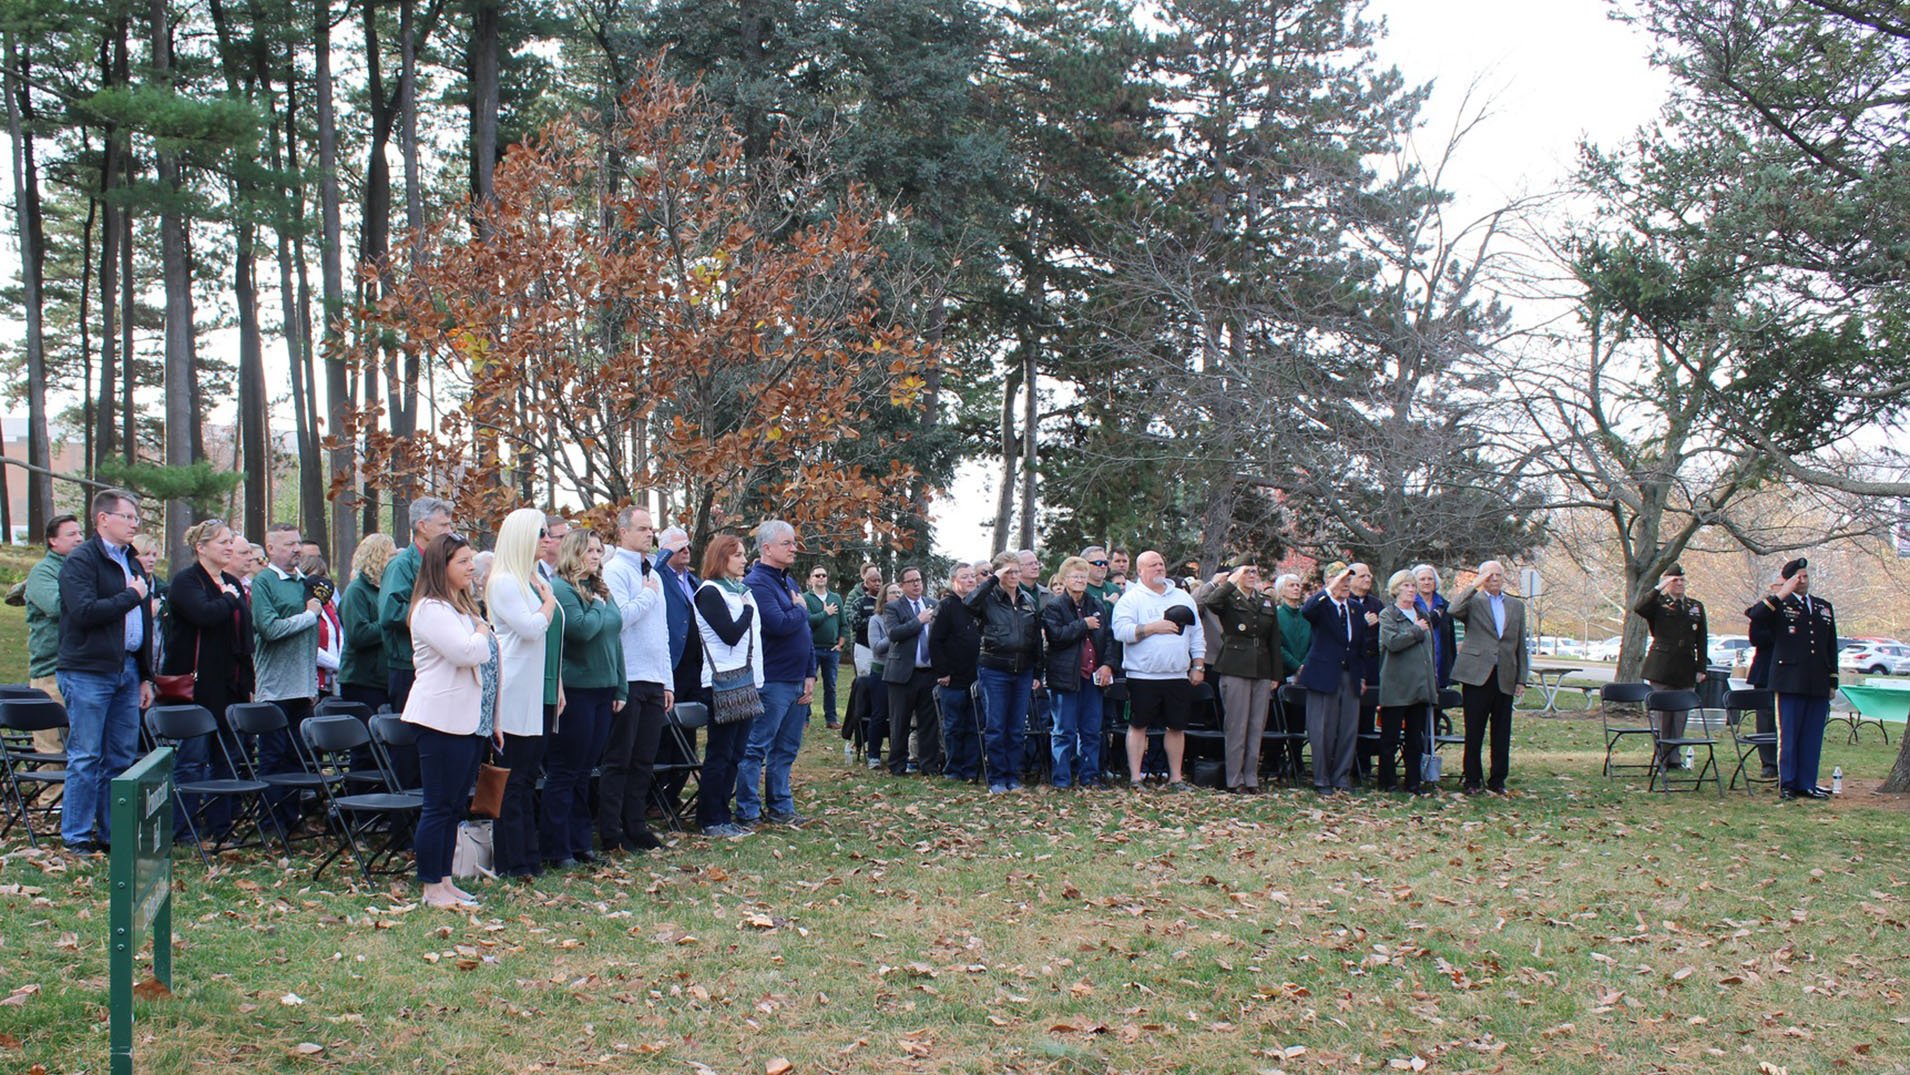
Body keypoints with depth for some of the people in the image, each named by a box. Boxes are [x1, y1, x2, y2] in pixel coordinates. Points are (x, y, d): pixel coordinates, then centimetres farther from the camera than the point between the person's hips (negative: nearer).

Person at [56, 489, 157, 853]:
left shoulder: (132, 563, 18)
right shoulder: (80, 561, -7)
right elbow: (84, 611, -22)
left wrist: (145, 675, 18)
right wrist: (131, 596, -10)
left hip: (127, 670, 7)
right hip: (88, 672, -7)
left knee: (122, 758, 9)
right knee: (86, 757, -2)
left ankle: (114, 834, 16)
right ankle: (76, 836, 6)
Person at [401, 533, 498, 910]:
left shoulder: (464, 607, 19)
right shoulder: (430, 609, -12)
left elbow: (486, 660, 22)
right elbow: (467, 653, -25)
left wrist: (493, 721, 17)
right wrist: (483, 633, -3)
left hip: (470, 720, 9)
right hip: (443, 720, -9)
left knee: (455, 806, 12)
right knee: (439, 806, -4)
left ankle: (445, 881, 19)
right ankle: (432, 888, 2)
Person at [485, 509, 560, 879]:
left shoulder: (538, 581, 16)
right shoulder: (504, 583, -11)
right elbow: (531, 627, -22)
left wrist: (557, 688, 16)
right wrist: (549, 603, -4)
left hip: (541, 693, 9)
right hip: (517, 692, -9)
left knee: (529, 775, 12)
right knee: (514, 778, -4)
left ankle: (528, 854, 18)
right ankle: (512, 860, 2)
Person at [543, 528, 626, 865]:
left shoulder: (601, 590, 15)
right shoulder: (560, 588, -11)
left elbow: (614, 640, 18)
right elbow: (582, 629, -25)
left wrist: (620, 688, 15)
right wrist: (597, 607, -7)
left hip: (602, 691, 8)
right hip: (574, 691, -8)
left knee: (584, 771, 13)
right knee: (564, 772, -1)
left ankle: (579, 842, 21)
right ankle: (555, 849, 4)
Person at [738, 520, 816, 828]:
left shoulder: (788, 583, 16)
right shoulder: (757, 583, -13)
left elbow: (804, 631, 19)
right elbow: (780, 625, -25)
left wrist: (810, 673, 11)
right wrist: (800, 609, -5)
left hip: (796, 683, 9)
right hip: (771, 683, -9)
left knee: (786, 748, 14)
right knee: (756, 748, -3)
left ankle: (780, 807, 23)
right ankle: (747, 813, 1)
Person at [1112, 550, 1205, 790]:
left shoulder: (1183, 598, 15)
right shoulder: (1130, 599, 0)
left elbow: (1197, 636, 16)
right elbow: (1121, 631, -14)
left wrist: (1198, 666, 9)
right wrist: (1153, 628, -17)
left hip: (1178, 676, 4)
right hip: (1143, 676, -4)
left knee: (1176, 726, 8)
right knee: (1138, 725, 1)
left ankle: (1176, 777, 17)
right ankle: (1135, 778, 6)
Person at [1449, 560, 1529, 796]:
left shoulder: (1516, 606, 15)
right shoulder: (1472, 601, 4)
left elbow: (1521, 646, 16)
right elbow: (1454, 610, -20)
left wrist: (1521, 679, 9)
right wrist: (1474, 586, -17)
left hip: (1505, 678, 3)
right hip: (1477, 674, -3)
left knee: (1502, 734, 6)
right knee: (1474, 732, 1)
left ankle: (1497, 781, 15)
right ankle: (1472, 780, 9)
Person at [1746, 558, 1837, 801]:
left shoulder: (1824, 607, 17)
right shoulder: (1779, 605, 1)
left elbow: (1831, 648, 20)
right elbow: (1754, 616, -20)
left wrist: (1833, 680, 16)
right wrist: (1781, 595, -20)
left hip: (1818, 685, 5)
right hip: (1790, 682, -4)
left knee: (1812, 738, 6)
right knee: (1788, 736, -1)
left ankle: (1807, 785, 12)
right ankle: (1787, 785, 6)